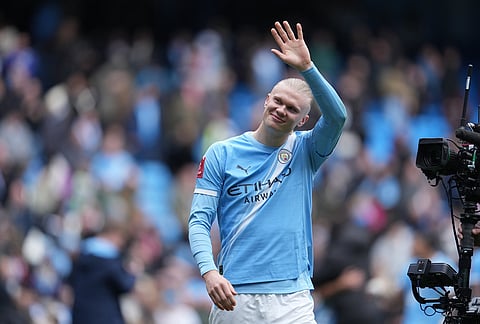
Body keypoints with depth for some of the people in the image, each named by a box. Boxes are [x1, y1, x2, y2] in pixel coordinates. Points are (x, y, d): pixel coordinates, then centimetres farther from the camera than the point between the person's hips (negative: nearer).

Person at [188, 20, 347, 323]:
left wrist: (306, 67, -19)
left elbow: (337, 116, -9)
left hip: (293, 298, 0)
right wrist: (210, 272, -15)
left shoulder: (305, 151, 10)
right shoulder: (221, 153, 7)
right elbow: (200, 220, 1)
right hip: (234, 297, 0)